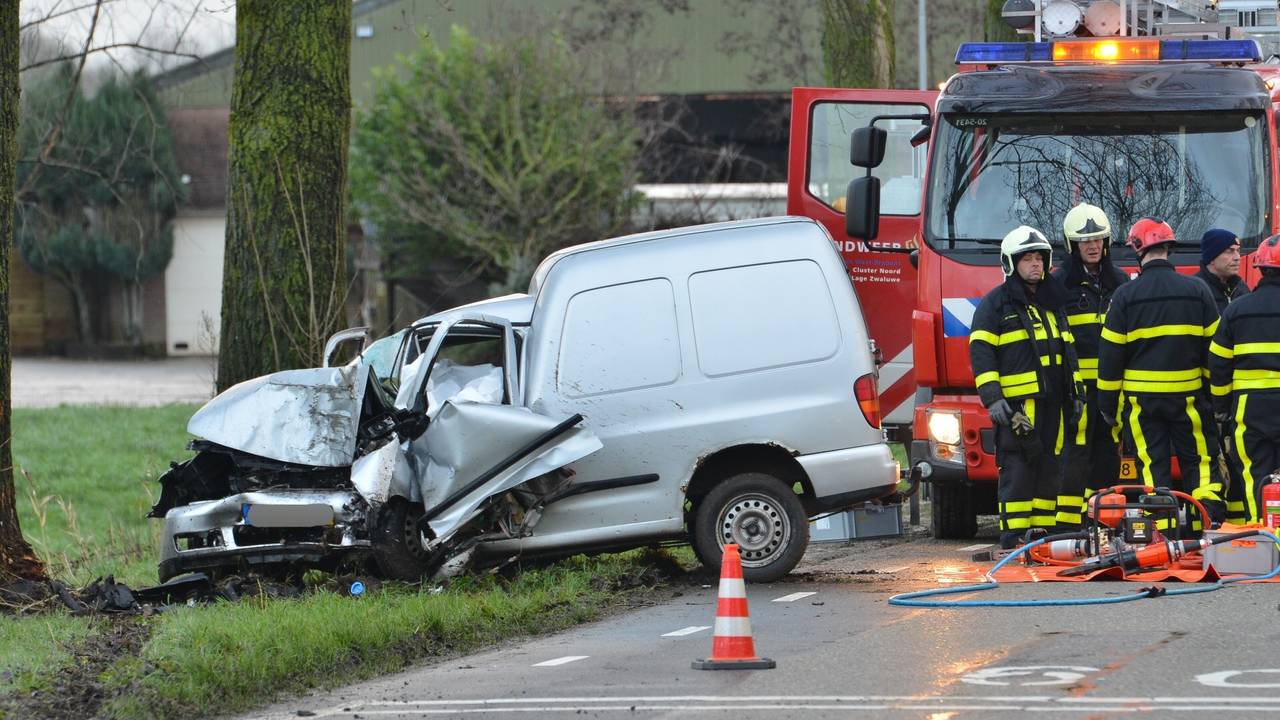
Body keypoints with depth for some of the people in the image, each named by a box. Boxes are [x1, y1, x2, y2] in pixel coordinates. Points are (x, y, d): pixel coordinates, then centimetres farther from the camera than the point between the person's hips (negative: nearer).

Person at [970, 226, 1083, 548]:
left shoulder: (1053, 302, 20)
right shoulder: (995, 304, 0)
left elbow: (1067, 351, 26)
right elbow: (980, 353, -6)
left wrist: (1075, 394, 19)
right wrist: (992, 398, -15)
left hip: (1052, 402, 6)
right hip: (1016, 403, -6)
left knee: (1048, 470, 6)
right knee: (1017, 470, -9)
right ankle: (1014, 538, -9)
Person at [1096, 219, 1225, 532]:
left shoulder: (1125, 295, -5)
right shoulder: (1197, 291, -1)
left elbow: (1110, 354, -2)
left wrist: (1107, 404, 6)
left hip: (1142, 397, -1)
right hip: (1189, 396, 1)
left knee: (1152, 464, 3)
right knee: (1199, 461, 8)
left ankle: (1161, 530, -1)